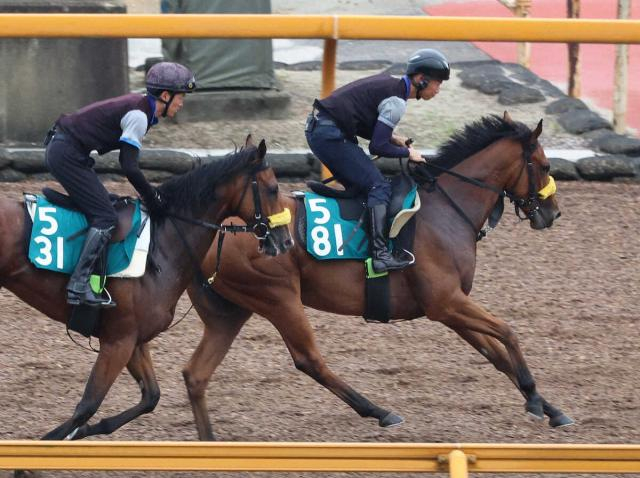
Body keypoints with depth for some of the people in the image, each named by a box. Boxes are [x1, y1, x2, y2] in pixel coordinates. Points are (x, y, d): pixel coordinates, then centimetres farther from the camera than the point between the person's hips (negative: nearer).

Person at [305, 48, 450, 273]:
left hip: (317, 127, 10)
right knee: (378, 187, -11)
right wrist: (407, 153, -1)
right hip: (331, 135, -10)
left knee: (360, 185, 20)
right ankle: (380, 254, -19)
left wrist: (392, 138, 13)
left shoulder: (389, 84, 15)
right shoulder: (396, 101, -14)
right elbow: (377, 147, -16)